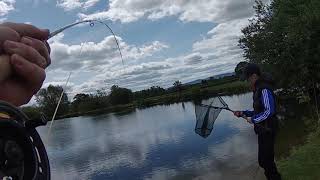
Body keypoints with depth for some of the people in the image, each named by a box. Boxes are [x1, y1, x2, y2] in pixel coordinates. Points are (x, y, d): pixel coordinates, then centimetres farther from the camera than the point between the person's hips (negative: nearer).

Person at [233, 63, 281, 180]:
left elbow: (269, 111, -26)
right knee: (266, 159, 21)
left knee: (264, 160, -2)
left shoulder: (264, 89, -19)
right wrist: (243, 113, 8)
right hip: (263, 130, 10)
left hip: (267, 130, -10)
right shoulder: (259, 89, 12)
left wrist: (253, 119, -17)